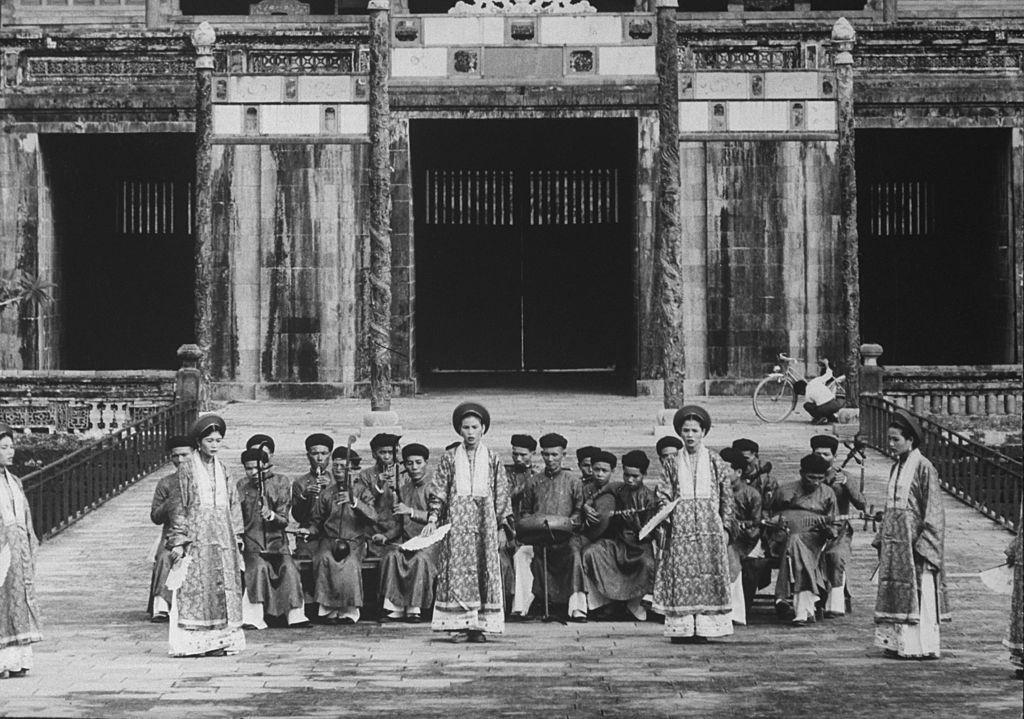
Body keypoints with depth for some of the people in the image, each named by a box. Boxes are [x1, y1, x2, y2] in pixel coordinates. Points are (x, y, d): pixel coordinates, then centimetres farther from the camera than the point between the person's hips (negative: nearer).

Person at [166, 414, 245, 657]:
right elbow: (180, 506, -3)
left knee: (223, 586, 1)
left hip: (222, 536, 5)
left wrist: (237, 535, 10)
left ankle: (221, 641, 2)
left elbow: (233, 504, 17)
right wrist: (178, 541, -9)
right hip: (197, 535, -5)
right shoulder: (187, 469, 0)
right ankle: (192, 642, -11)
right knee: (195, 585, -9)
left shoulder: (222, 470, 14)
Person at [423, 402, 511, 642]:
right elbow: (438, 492, 6)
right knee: (457, 571, -6)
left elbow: (502, 495, 9)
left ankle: (480, 625, -1)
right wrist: (432, 520, -3)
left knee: (484, 571, -3)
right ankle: (459, 625, -6)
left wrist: (502, 527, 5)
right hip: (457, 521, 0)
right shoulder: (450, 458, 7)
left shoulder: (492, 460, 8)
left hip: (485, 521, 0)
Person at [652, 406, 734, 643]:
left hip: (710, 527, 0)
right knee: (680, 578, -5)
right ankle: (681, 628, -5)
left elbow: (727, 497, 7)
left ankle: (704, 627, -3)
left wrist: (726, 527, 2)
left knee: (708, 577, -5)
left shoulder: (715, 463, 7)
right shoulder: (672, 463, 10)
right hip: (681, 528, 1)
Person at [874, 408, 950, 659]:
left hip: (914, 540, -8)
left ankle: (924, 646, -2)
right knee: (894, 589, 8)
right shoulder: (896, 467, 13)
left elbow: (933, 510, -12)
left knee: (918, 593, -5)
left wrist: (923, 544, -17)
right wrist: (882, 539, 15)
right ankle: (898, 643, 13)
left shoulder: (923, 468, -10)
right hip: (894, 540, 8)